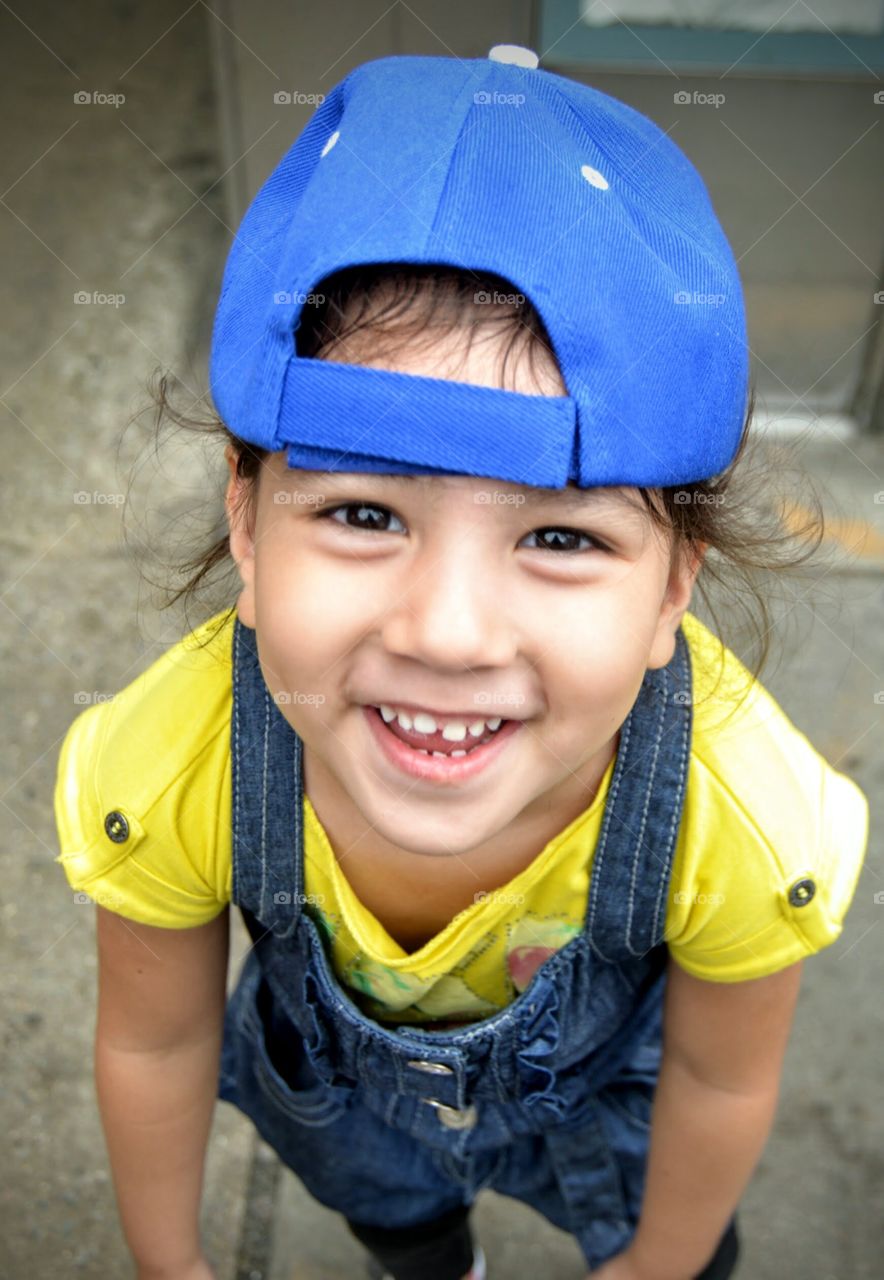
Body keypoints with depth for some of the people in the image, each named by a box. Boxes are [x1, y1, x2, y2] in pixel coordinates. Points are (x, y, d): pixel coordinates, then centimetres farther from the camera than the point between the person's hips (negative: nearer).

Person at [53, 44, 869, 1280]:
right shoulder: (157, 779, -41)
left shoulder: (753, 819, -41)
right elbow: (154, 1043, -18)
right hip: (340, 1085, 1)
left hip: (606, 1080, 0)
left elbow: (723, 1078, -19)